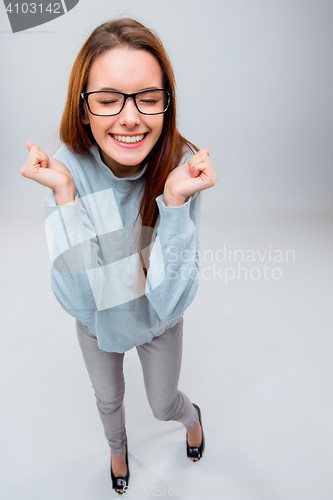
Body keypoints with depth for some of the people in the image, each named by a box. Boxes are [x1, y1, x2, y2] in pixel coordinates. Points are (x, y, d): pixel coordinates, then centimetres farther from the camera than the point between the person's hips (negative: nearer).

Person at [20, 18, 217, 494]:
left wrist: (175, 200, -42)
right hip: (98, 323, 1)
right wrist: (64, 195, -40)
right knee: (109, 400, 29)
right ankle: (118, 447, 67)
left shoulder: (184, 166, -29)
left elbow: (170, 301, -31)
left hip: (159, 322, 0)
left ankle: (191, 416, 65)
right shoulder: (70, 167, -29)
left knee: (163, 405, 25)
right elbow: (78, 299, -33)